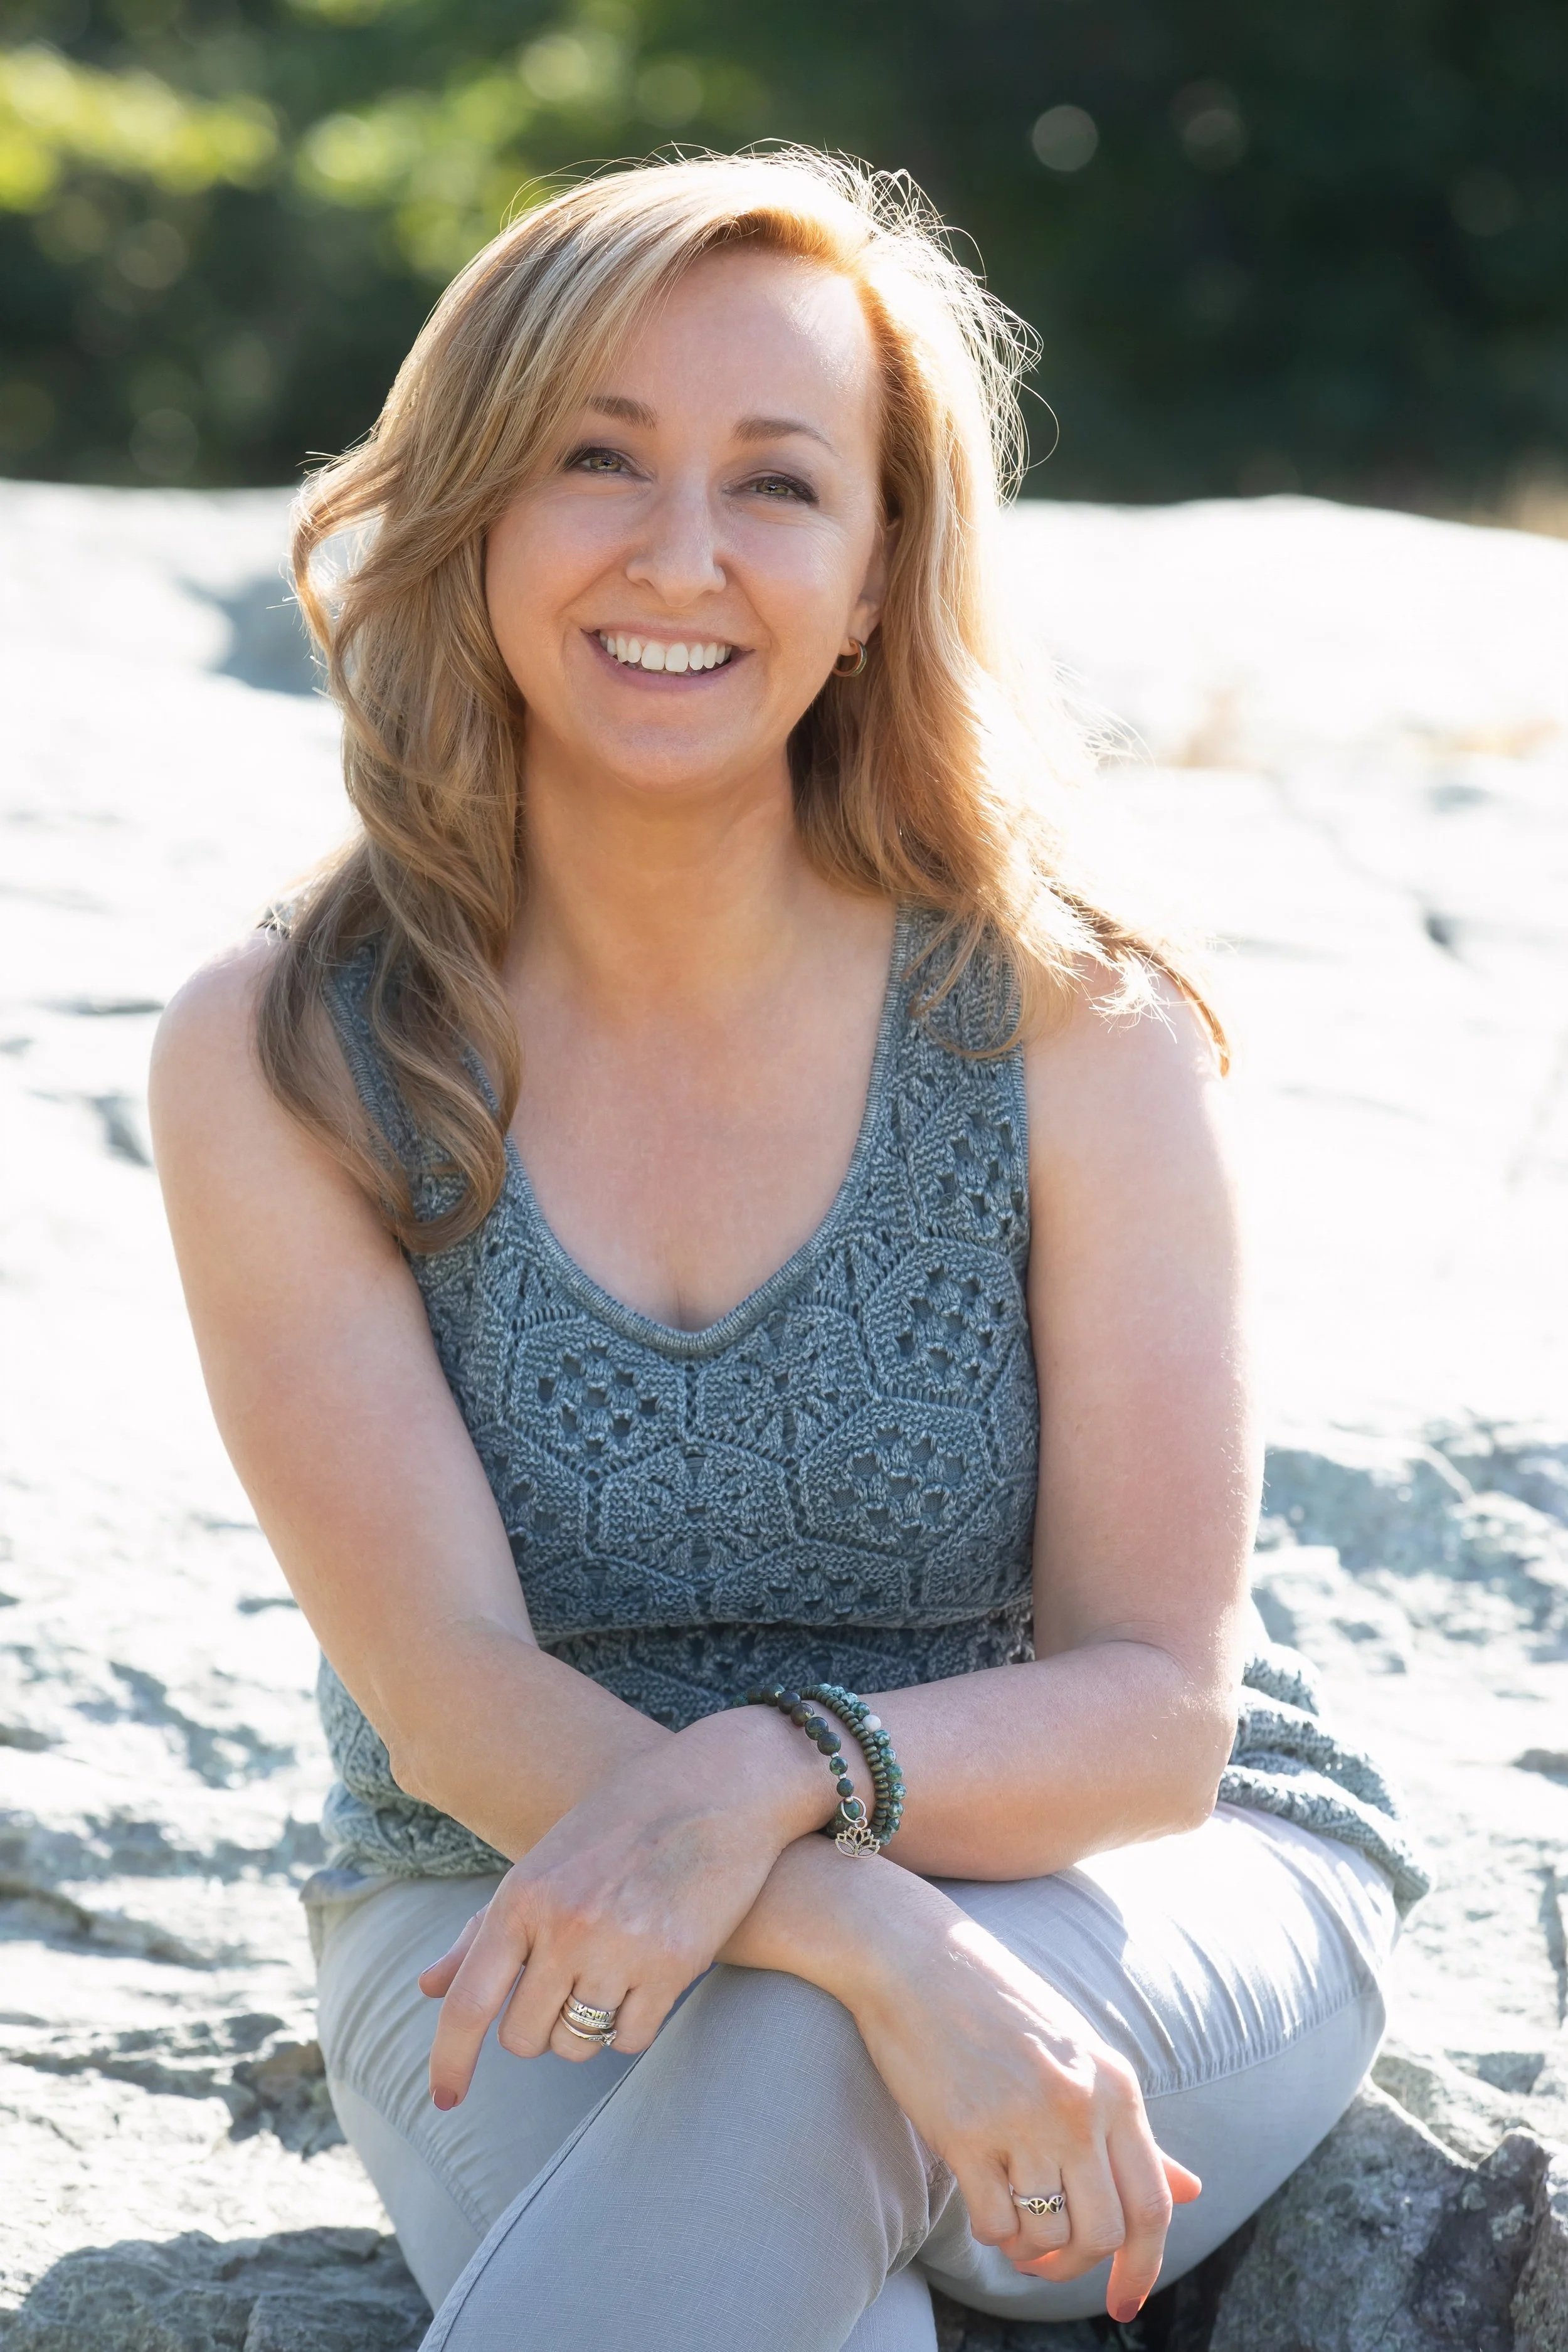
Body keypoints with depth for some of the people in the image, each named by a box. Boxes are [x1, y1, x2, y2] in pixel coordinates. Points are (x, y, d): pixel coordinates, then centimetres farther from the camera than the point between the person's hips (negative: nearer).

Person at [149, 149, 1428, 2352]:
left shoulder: (1072, 1032, -11)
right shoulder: (280, 1065, -9)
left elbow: (1158, 1709, -13)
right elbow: (443, 1686, -16)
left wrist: (774, 1774, -35)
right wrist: (880, 1943, -35)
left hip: (1137, 1903, 0)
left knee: (788, 2072, -36)